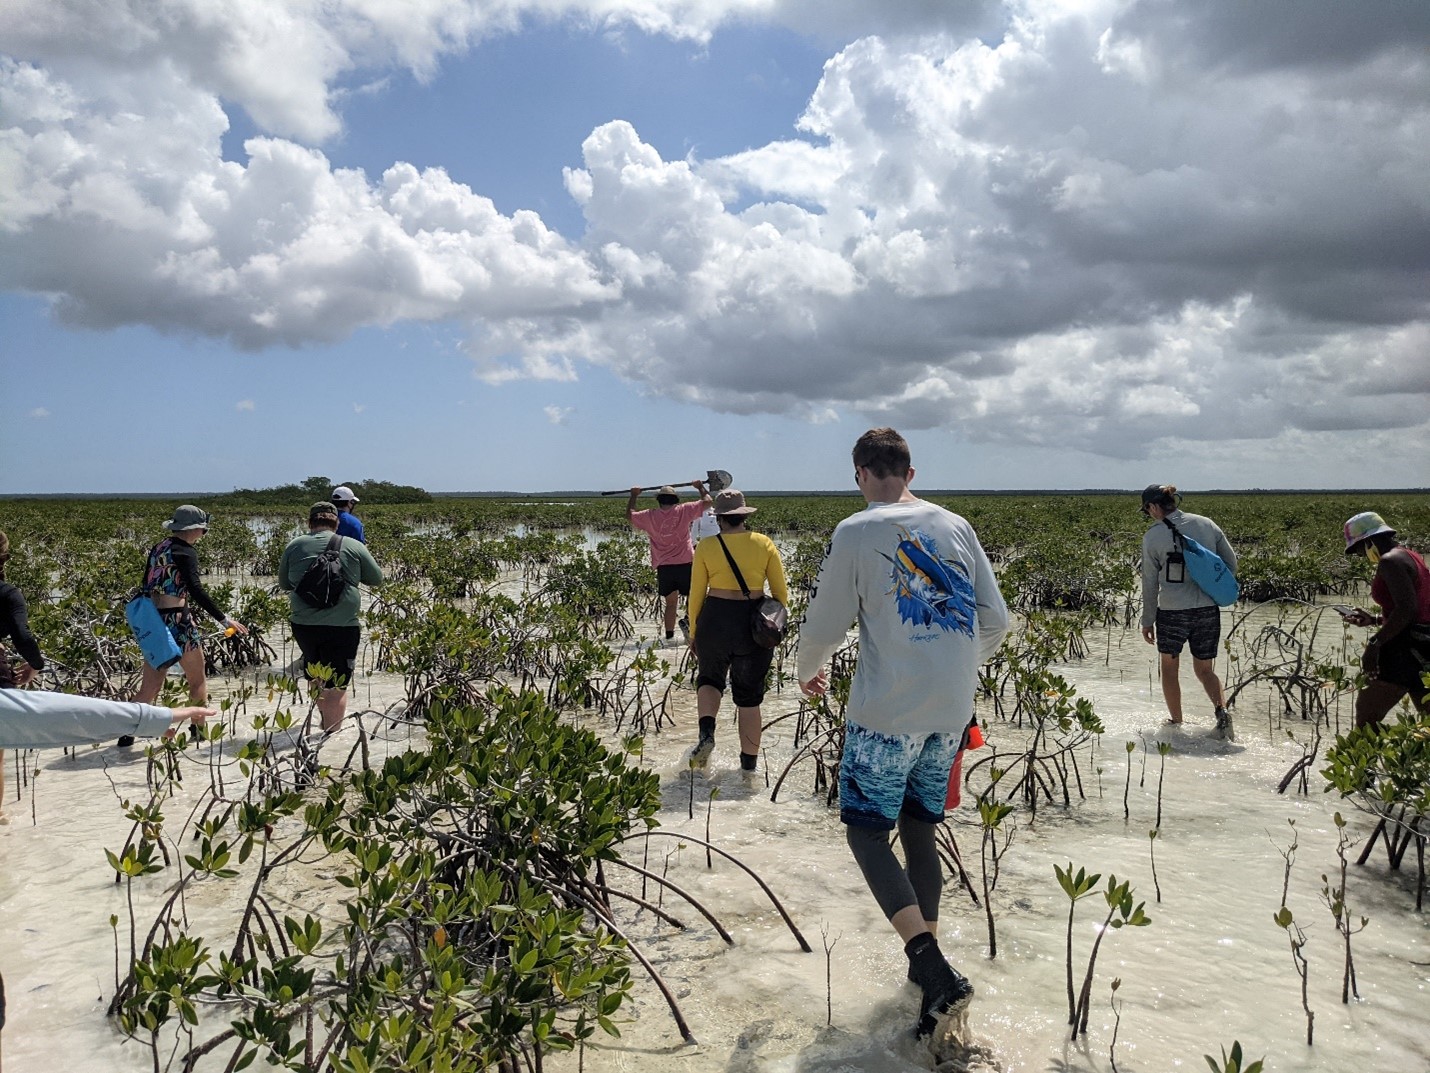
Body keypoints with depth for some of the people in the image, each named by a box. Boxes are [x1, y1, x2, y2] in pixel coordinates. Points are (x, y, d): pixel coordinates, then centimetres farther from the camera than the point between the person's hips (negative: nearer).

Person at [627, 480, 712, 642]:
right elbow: (707, 501, 4)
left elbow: (629, 514, 20)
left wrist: (634, 496, 32)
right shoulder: (683, 511, -1)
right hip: (684, 564, -2)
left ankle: (669, 635, 9)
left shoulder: (650, 516, 5)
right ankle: (688, 619, -15)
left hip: (663, 567, 2)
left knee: (671, 602, 12)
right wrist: (700, 487, 21)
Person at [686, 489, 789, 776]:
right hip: (754, 623, 1)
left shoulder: (707, 547, -4)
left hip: (715, 620, -1)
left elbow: (696, 594, -1)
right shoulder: (765, 544, -1)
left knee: (710, 677, 25)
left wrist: (693, 632, 11)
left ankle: (707, 731, 0)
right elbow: (781, 593, 1)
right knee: (749, 695, 13)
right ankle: (749, 763, 18)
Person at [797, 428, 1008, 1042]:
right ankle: (926, 964, 26)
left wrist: (807, 672, 18)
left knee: (866, 833, 2)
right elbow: (995, 621, 9)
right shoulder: (956, 527, 7)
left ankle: (938, 974, -10)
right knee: (918, 833, 18)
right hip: (951, 712, 6)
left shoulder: (855, 532, -7)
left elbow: (824, 625, -3)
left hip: (888, 712, -6)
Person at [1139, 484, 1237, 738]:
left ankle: (1176, 722, 24)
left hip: (1172, 612, -3)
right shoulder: (1206, 524, 1)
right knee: (1205, 670, 17)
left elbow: (1150, 583, -3)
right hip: (1208, 610, 3)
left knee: (1169, 666, 18)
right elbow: (1231, 563, 7)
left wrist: (1147, 621, 6)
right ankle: (1222, 711, -7)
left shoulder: (1152, 536, -8)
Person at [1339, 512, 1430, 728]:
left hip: (1407, 648, -10)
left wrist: (1375, 642, -23)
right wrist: (1375, 620, 22)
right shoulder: (1411, 556, 19)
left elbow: (1407, 609, -23)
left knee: (1366, 715, -9)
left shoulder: (1390, 561, -12)